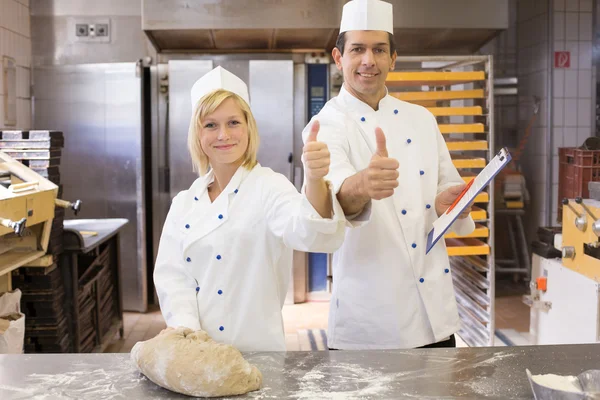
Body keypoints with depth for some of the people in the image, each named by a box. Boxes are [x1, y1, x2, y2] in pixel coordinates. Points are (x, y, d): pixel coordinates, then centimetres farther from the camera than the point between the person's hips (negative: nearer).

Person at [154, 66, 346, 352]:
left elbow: (309, 234, -29)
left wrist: (315, 180, -48)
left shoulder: (269, 187, -10)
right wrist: (188, 330, -15)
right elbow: (171, 274, 1)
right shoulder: (183, 204, 5)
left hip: (257, 347, -4)